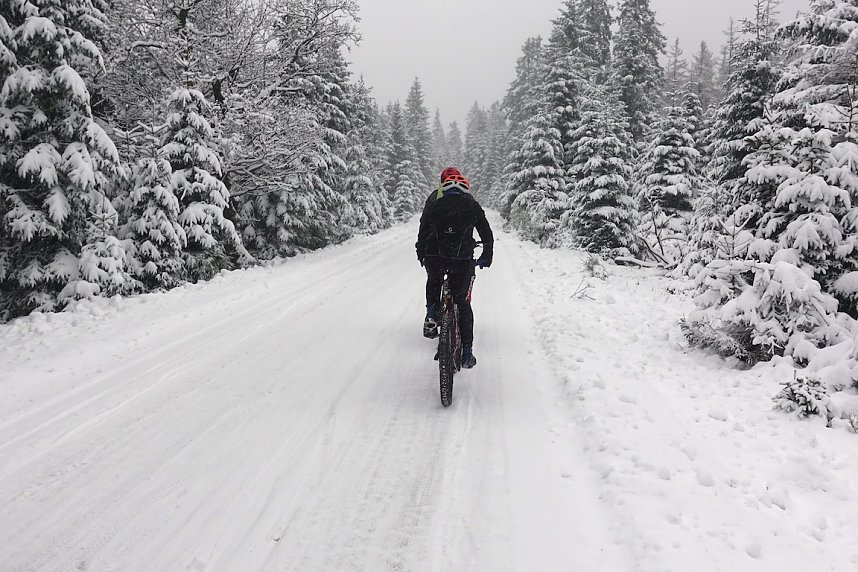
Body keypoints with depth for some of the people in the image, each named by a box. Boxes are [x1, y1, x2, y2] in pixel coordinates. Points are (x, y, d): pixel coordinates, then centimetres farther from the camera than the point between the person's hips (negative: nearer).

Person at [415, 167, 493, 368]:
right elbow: (486, 232, 14)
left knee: (434, 281, 34)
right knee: (463, 303, 10)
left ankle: (431, 316, 15)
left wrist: (420, 253, 18)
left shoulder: (434, 199, 9)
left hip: (434, 256, 0)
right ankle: (467, 351, 6)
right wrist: (487, 256, 25)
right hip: (462, 259, 0)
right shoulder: (471, 203, 10)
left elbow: (423, 229, 8)